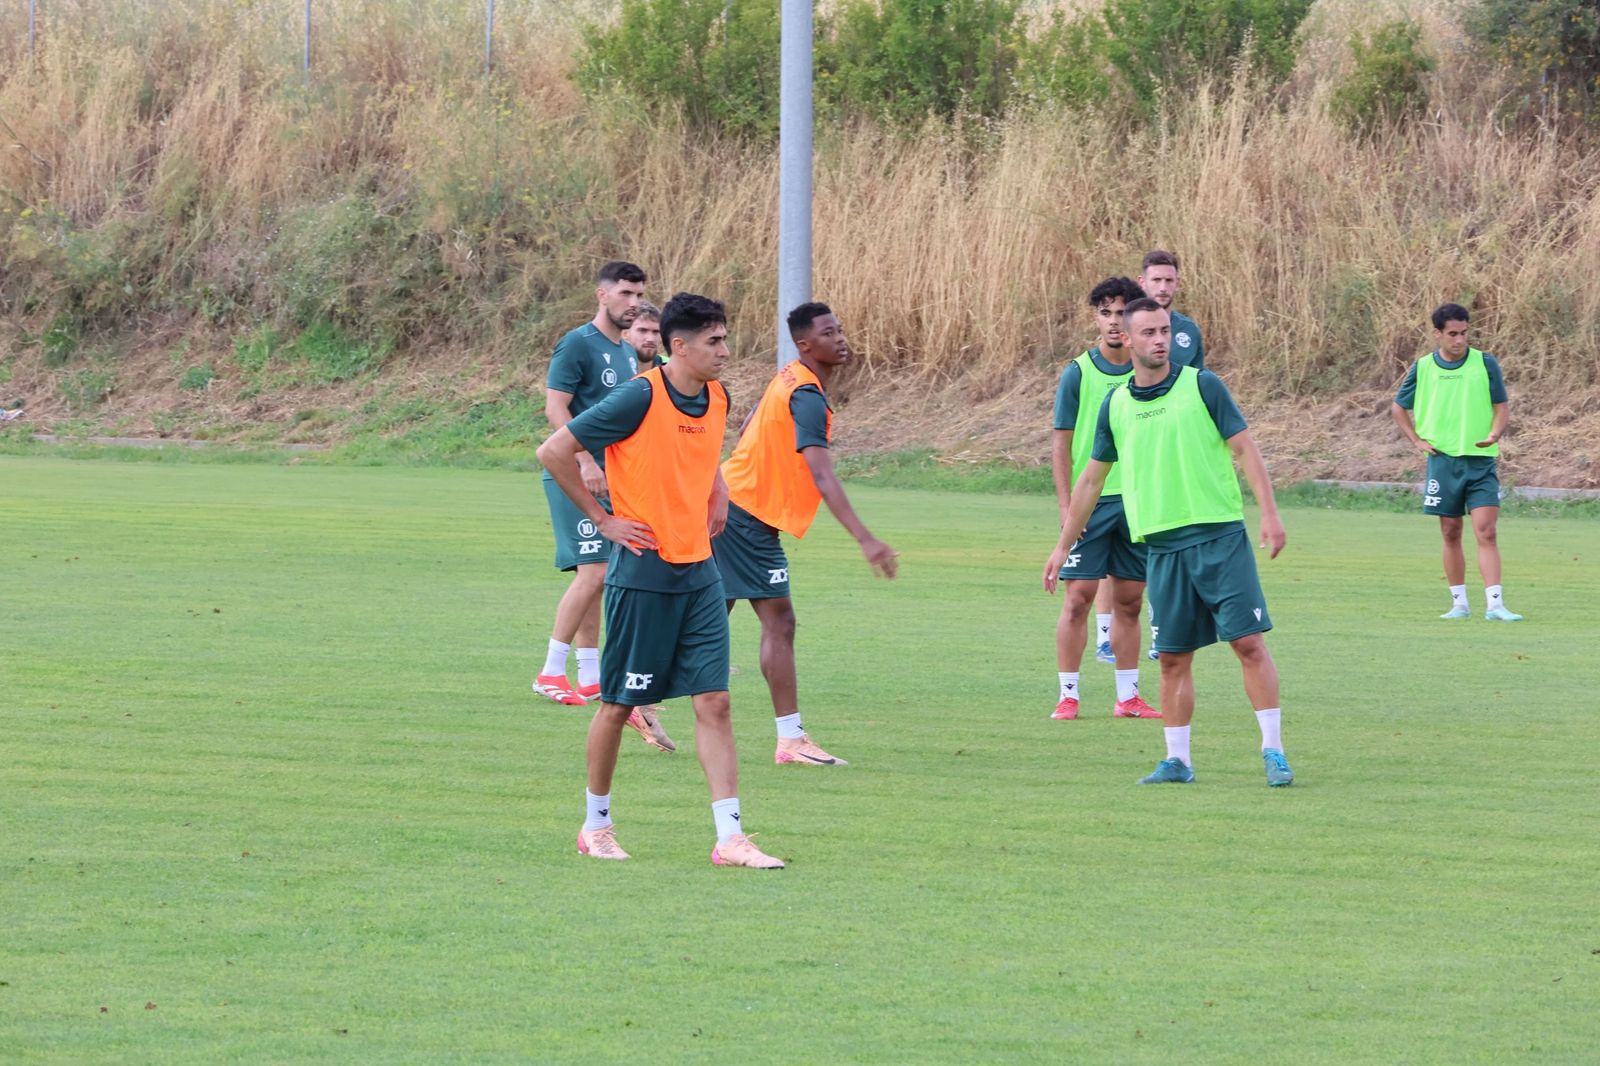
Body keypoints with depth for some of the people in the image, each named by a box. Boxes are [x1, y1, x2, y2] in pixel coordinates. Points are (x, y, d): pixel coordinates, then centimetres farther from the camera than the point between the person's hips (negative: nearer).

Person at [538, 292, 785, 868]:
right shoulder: (640, 398, -15)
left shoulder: (717, 399, 6)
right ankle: (597, 825, 21)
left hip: (699, 571, 6)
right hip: (643, 573, -6)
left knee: (714, 700, -1)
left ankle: (730, 837, -3)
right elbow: (554, 452, -13)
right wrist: (603, 519, -10)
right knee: (619, 703, 5)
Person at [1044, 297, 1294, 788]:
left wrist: (1269, 513, -12)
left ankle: (1273, 751, -3)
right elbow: (1092, 478, 19)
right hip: (1163, 543, 3)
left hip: (1220, 535, -3)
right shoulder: (1115, 405, 10)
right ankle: (1177, 760, 12)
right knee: (1173, 657, 4)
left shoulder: (1202, 386, -1)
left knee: (1249, 642, -8)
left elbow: (1245, 449, -1)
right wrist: (1063, 545, 21)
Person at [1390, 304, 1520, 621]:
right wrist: (1417, 440, 5)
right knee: (1451, 534, 6)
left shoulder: (1485, 363, -1)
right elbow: (1398, 407, 16)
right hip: (1443, 460, 2)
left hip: (1481, 461, -2)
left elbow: (1502, 405, 4)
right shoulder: (1422, 368, 3)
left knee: (1486, 532, -10)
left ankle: (1495, 604, -14)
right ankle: (1459, 603, 15)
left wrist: (1495, 434, -16)